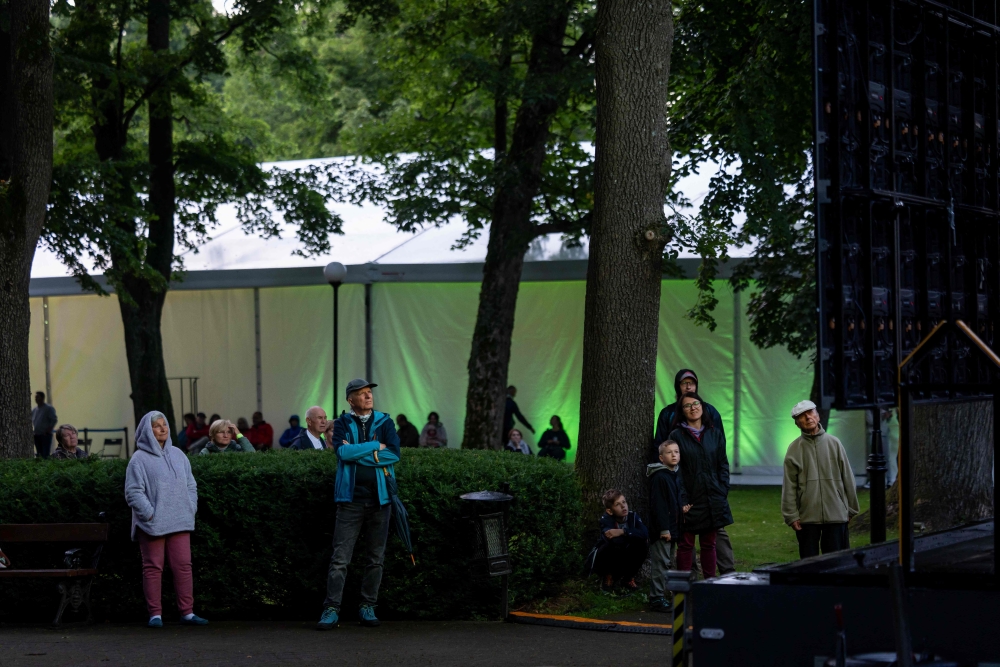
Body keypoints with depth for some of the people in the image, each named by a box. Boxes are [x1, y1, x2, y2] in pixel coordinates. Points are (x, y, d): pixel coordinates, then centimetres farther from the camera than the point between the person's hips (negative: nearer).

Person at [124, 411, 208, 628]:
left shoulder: (178, 455, 14)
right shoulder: (139, 459, -3)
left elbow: (191, 486, 19)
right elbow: (133, 492, -7)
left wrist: (190, 509, 7)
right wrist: (149, 514, -14)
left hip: (179, 522, 5)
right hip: (153, 524, -5)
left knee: (183, 565, 2)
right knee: (153, 568, 0)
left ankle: (187, 612, 6)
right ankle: (155, 614, 5)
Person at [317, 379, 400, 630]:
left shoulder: (384, 422, 8)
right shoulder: (342, 424, 5)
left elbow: (394, 453, -8)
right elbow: (343, 452, -14)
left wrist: (357, 452, -10)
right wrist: (376, 446, -11)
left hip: (379, 498, 2)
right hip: (350, 499, -2)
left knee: (375, 558, 6)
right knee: (340, 558, -7)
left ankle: (368, 607, 15)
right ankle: (331, 609, -7)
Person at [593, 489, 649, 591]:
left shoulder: (633, 516, -11)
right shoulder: (605, 519, -22)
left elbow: (645, 534, -28)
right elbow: (615, 540, -39)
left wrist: (623, 532, -36)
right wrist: (632, 534, -28)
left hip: (626, 562, 4)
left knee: (642, 545, -21)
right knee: (613, 546, -34)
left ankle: (628, 578, 2)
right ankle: (608, 576, -3)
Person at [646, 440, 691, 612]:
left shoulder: (678, 475, 12)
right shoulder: (659, 477, -15)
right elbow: (658, 505, -18)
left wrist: (684, 504, 4)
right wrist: (664, 529, -20)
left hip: (672, 526, 9)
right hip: (661, 528, -9)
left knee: (669, 563, 14)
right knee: (661, 562, -7)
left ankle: (663, 595, 21)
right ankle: (657, 598, -3)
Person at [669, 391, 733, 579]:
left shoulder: (715, 434, 9)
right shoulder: (677, 435, -1)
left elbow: (723, 465, 10)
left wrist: (722, 491, -1)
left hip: (712, 498, 3)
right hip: (689, 498, -3)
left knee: (709, 543, 10)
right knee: (686, 544, 0)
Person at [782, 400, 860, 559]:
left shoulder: (834, 444, 4)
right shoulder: (794, 449, 1)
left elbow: (848, 479, 9)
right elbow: (789, 486, 1)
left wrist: (851, 509, 9)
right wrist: (791, 515, -4)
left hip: (836, 515, 1)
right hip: (807, 517, -1)